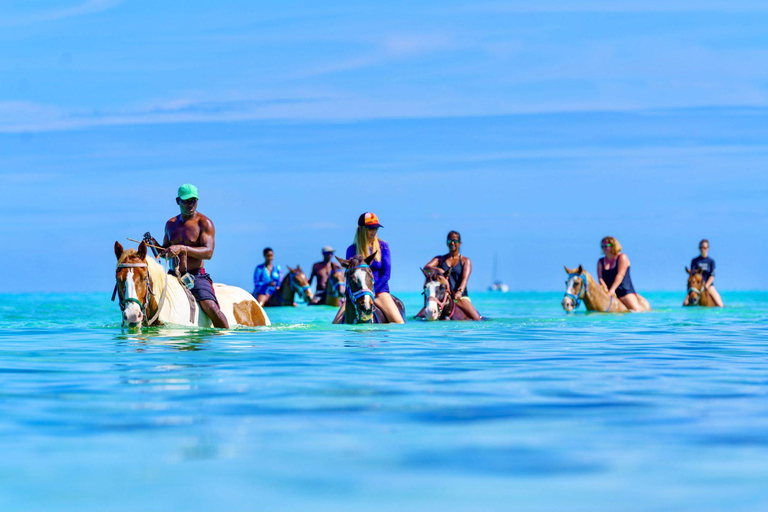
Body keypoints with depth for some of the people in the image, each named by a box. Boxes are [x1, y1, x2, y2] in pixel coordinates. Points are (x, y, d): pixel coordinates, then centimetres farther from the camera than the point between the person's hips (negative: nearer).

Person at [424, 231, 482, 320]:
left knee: (477, 319, -19)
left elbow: (465, 278, -10)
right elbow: (426, 267, -3)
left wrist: (460, 291, -31)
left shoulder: (465, 261, 7)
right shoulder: (440, 259, 14)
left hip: (461, 296, -1)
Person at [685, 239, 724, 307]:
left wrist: (706, 285, -16)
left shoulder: (711, 261, 6)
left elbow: (712, 276, -3)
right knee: (685, 303, -23)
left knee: (720, 305, -15)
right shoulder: (694, 261, 7)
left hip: (709, 285, 0)